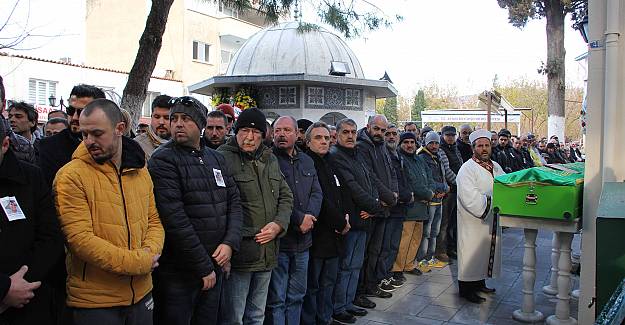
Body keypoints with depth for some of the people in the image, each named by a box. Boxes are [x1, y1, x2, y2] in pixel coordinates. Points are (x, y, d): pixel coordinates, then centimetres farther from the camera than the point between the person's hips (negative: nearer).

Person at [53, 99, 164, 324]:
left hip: (141, 293, 5)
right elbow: (79, 238, -19)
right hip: (93, 300, -5)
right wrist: (137, 262, -18)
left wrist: (150, 253, -9)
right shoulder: (71, 176, -12)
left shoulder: (140, 171, 6)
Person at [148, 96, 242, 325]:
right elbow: (174, 219, -18)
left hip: (215, 266, 6)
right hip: (178, 272, -6)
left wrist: (230, 243, -7)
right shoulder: (163, 160, -11)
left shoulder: (217, 159, 9)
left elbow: (234, 202, 10)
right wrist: (203, 267, -16)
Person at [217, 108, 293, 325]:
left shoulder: (270, 159, 13)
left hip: (267, 253, 7)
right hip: (239, 254, -7)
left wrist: (278, 224, -1)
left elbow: (286, 196, 16)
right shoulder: (223, 158, -11)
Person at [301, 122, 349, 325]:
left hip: (333, 235, 8)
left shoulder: (329, 164, 16)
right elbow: (318, 200, -19)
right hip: (316, 236, -8)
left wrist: (343, 216, 1)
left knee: (328, 283, 15)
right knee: (312, 285, 2)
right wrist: (340, 222, -11)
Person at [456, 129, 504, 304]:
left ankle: (480, 283, 31)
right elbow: (470, 198, -23)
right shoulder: (467, 169, -14)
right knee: (471, 252, -1)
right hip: (473, 220, -8)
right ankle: (466, 289, 9)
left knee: (486, 250, 16)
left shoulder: (496, 167, 10)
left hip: (491, 220, 8)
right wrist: (492, 202, -16)